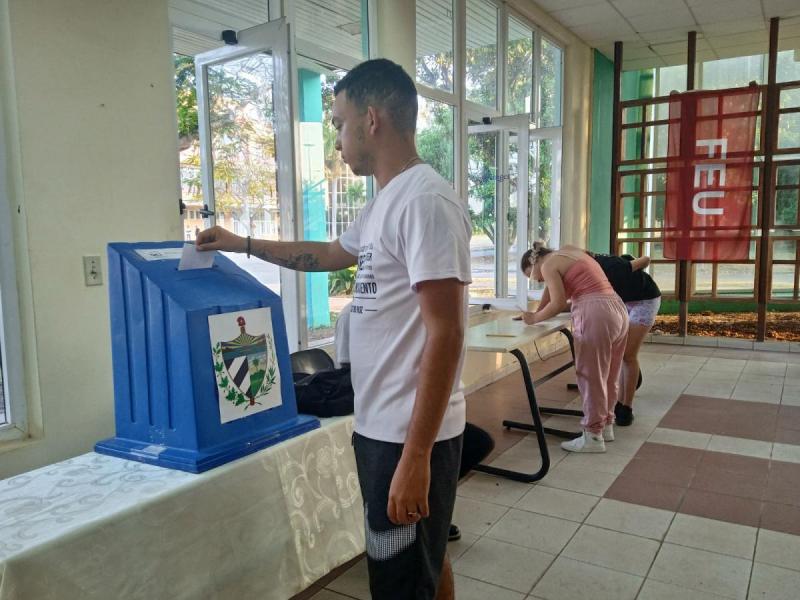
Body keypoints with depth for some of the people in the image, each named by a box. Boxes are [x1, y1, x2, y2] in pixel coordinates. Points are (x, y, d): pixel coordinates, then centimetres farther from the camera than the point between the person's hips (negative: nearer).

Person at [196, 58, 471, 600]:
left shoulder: (426, 201, -19)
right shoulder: (383, 204, 11)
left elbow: (445, 335, -23)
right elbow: (329, 254, 30)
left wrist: (416, 455, -22)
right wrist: (242, 243, 33)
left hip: (411, 435, -9)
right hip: (379, 426, 9)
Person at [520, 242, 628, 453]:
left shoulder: (549, 265, -2)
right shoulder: (569, 251, 24)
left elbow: (559, 303, -9)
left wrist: (535, 318, 5)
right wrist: (538, 312, 28)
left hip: (595, 315, -9)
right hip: (618, 310, 9)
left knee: (591, 377, 1)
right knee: (608, 377, 18)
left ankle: (593, 436, 8)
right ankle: (606, 426, 29)